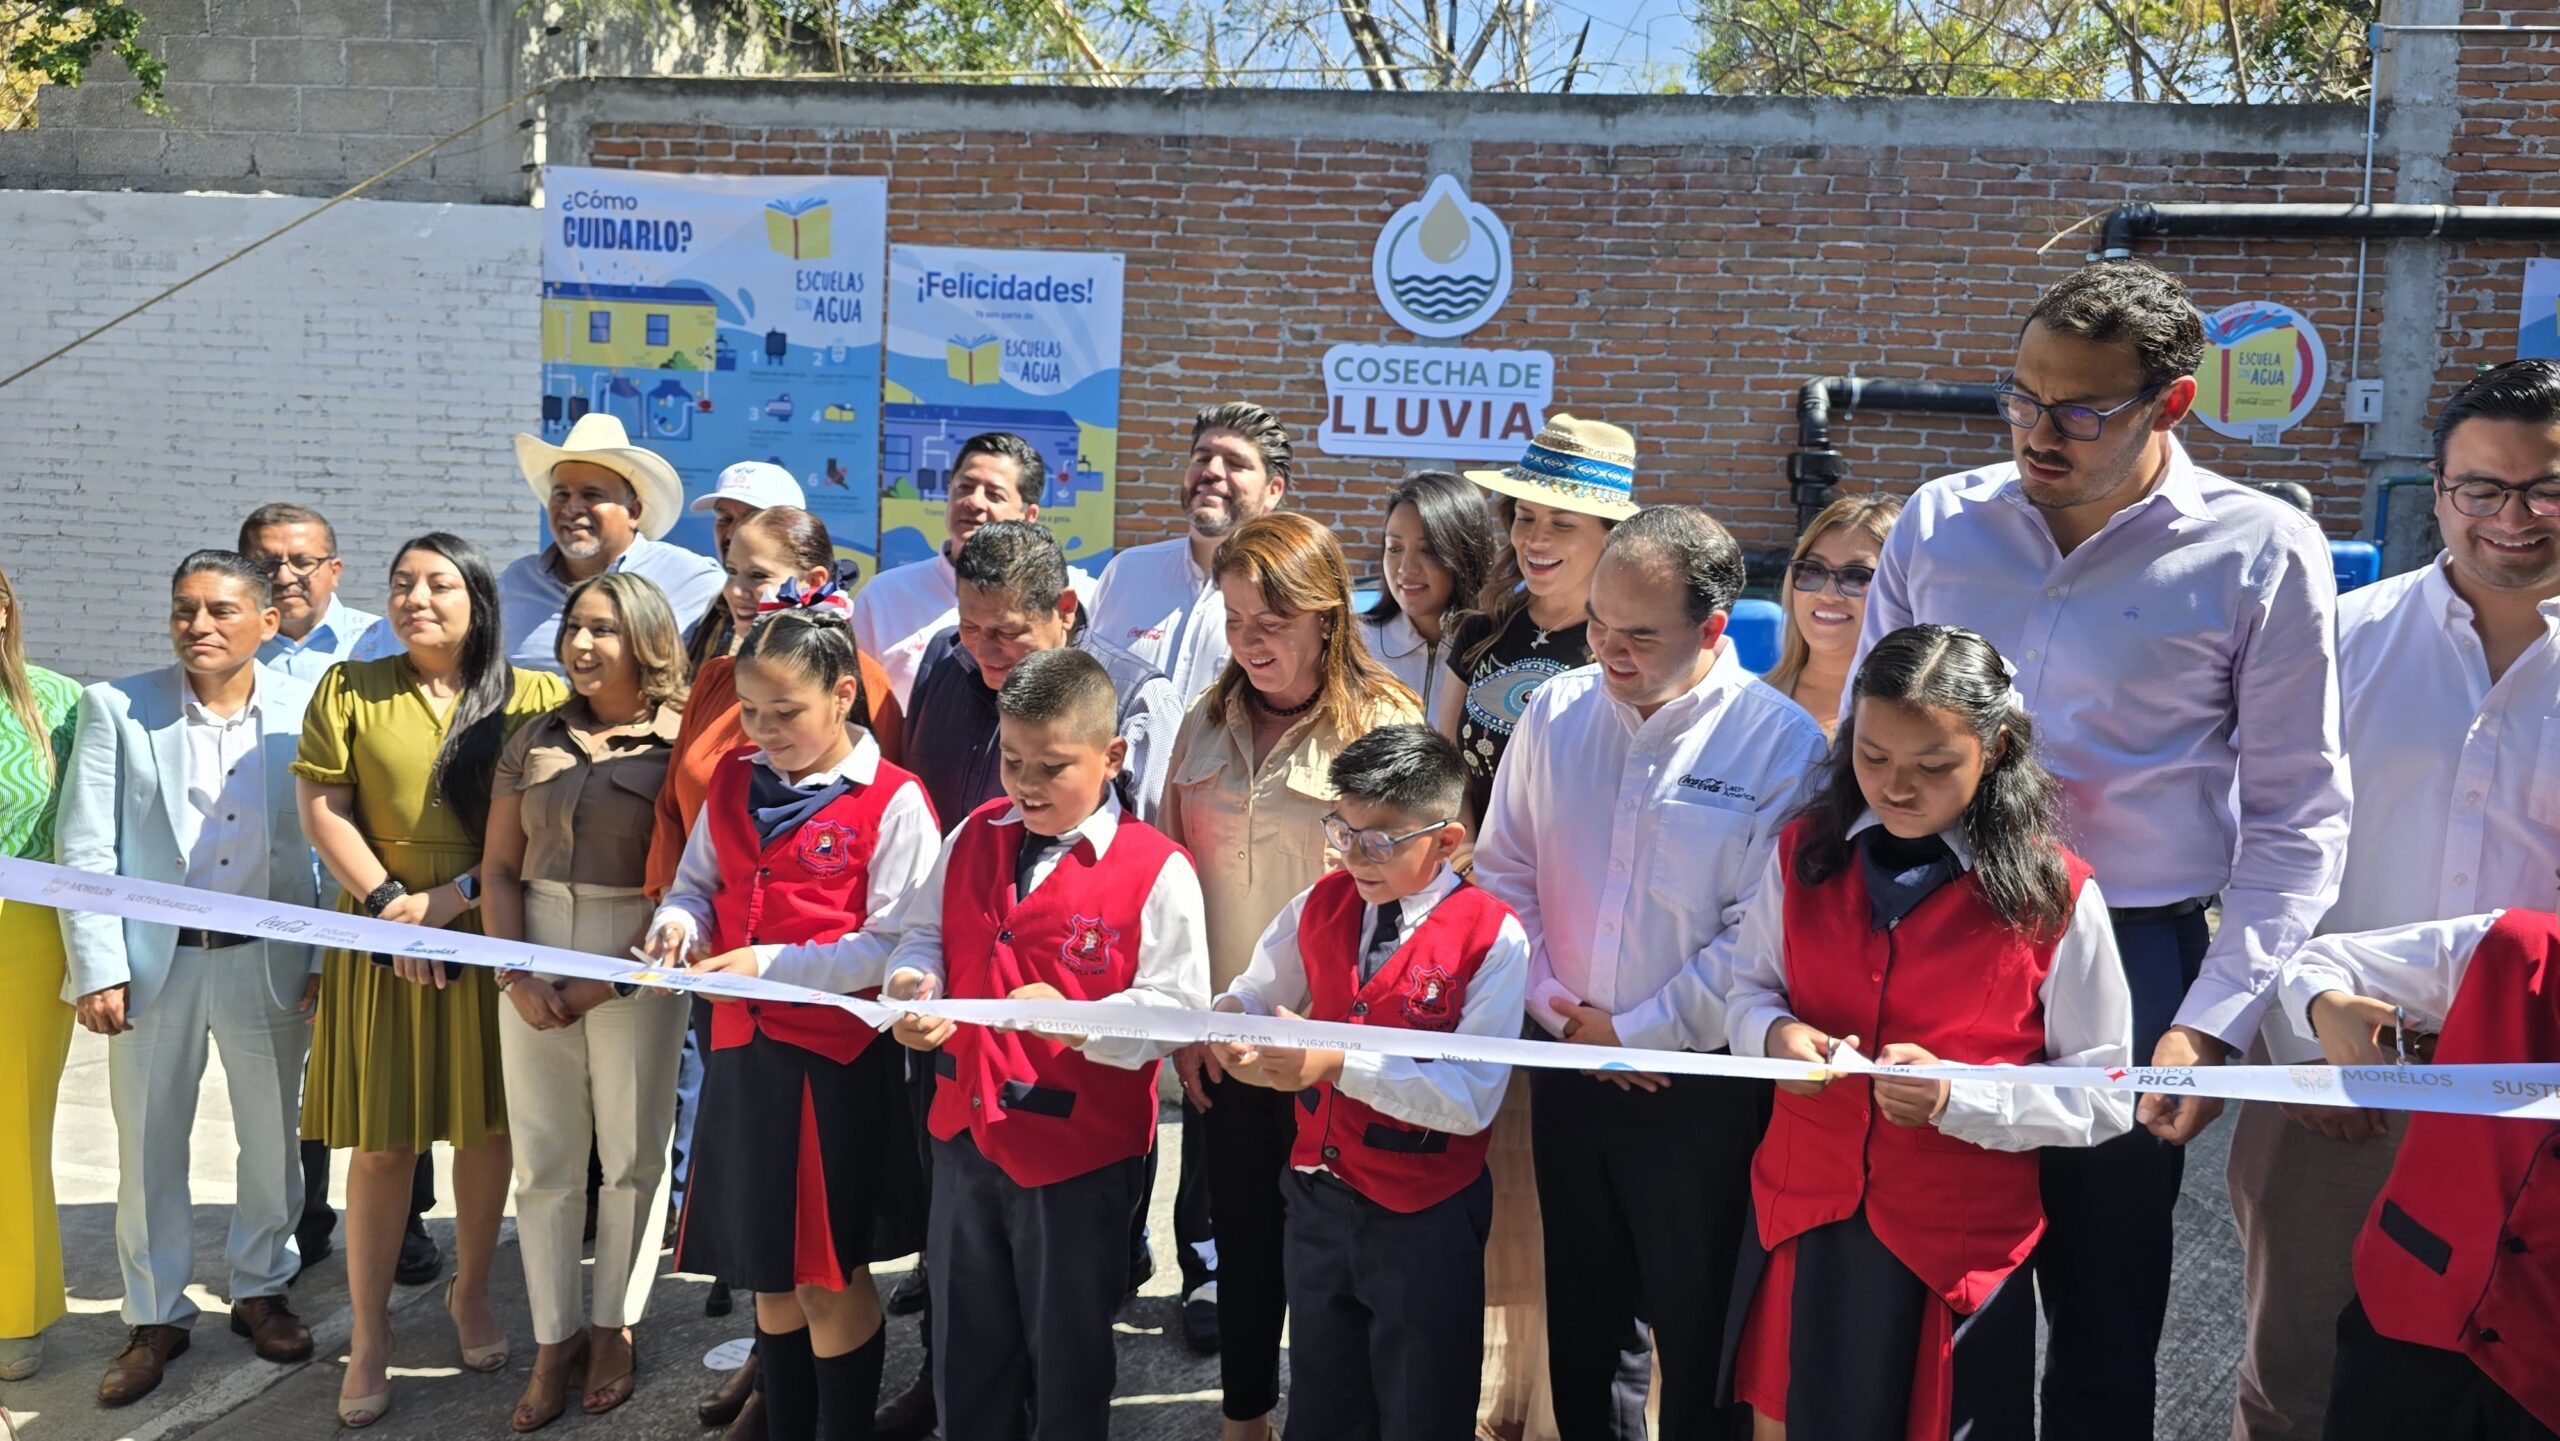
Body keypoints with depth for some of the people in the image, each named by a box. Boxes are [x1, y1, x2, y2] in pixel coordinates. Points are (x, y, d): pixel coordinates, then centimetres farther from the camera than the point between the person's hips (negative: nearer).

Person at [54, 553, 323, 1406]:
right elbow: (84, 850, -4)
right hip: (153, 960, 0)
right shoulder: (116, 707, -2)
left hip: (270, 961, 0)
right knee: (148, 1147, 9)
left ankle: (261, 1290, 30)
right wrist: (97, 968, -9)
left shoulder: (308, 712, -3)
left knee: (273, 1141, 11)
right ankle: (154, 1317, 24)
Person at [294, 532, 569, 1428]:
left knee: (488, 1124, 10)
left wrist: (454, 898, -14)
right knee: (382, 1141, 3)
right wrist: (389, 905, -10)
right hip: (382, 945, 0)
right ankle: (370, 1333, 14)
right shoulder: (350, 690, 5)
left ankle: (470, 1291, 30)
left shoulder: (537, 698, 0)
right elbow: (321, 810, 0)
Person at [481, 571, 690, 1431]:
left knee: (632, 1157, 6)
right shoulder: (535, 740, 10)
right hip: (534, 965, 4)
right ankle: (554, 1338, 19)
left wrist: (605, 986, -13)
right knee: (542, 1159, 7)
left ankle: (614, 1327, 23)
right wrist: (517, 979, -3)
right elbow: (499, 867, 9)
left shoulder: (680, 746, -5)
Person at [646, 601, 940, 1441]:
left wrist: (780, 962, -21)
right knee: (770, 1272, 15)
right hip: (744, 1049, 6)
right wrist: (679, 926, -5)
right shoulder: (732, 782, 9)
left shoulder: (893, 803, -10)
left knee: (829, 1274, 3)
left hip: (838, 1060, -6)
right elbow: (695, 884, 18)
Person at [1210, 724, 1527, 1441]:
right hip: (1320, 1194, 5)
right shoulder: (1321, 904, -2)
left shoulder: (1493, 938, -18)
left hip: (1425, 1220, -5)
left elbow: (1472, 1098, -24)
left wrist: (1340, 1064, -33)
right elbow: (1258, 996, 6)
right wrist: (1231, 1021, -19)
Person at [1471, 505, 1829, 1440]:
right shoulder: (1555, 711, 1)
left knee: (1699, 1334, 10)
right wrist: (1563, 1012, -4)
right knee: (1581, 1318, 19)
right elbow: (1501, 871, 6)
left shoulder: (1781, 744, -13)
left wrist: (1635, 1035, -12)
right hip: (1568, 1073, 5)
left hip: (1702, 1089, -4)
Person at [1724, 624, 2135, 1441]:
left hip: (1958, 1250, -3)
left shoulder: (2054, 896, -12)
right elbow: (1748, 992, 9)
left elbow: (2102, 1100, -9)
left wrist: (1957, 1096, -24)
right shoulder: (1803, 854, -1)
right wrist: (1775, 1033, -15)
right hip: (1801, 1221, 3)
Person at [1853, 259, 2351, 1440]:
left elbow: (2296, 816, -3)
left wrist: (2208, 1028, -10)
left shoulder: (2263, 554, -6)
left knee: (2103, 1322, 12)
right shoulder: (1940, 521, 2)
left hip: (2129, 958, -2)